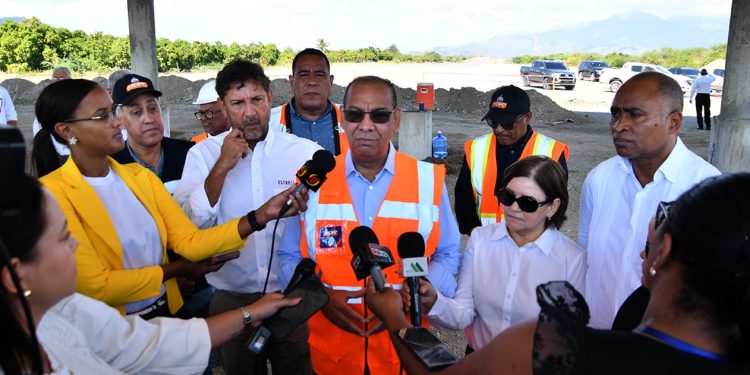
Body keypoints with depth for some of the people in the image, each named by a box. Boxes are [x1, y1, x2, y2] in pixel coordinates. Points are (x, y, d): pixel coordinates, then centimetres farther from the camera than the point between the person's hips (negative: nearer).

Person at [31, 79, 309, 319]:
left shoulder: (140, 177, 3)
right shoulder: (53, 193, -16)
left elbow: (189, 241, -7)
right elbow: (96, 286, -18)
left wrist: (261, 216, -19)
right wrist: (175, 270, -7)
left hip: (166, 312, 5)